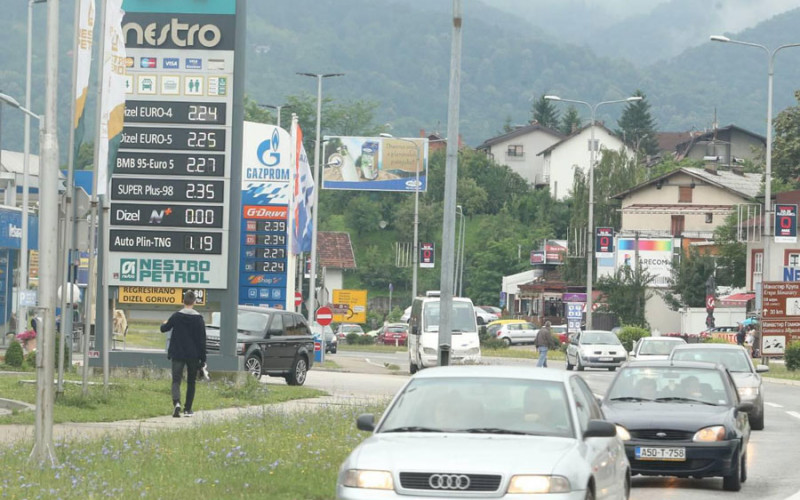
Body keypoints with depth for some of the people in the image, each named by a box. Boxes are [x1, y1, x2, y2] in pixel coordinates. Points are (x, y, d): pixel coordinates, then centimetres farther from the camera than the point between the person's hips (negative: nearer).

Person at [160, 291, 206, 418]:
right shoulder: (198, 318, -5)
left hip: (177, 354, 0)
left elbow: (164, 329, 8)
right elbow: (202, 339, -4)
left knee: (176, 380, 0)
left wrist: (164, 324, 34)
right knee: (191, 381, 14)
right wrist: (203, 358, 3)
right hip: (193, 355, 0)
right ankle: (188, 409, 14)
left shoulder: (176, 316, -4)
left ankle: (176, 402, -27)